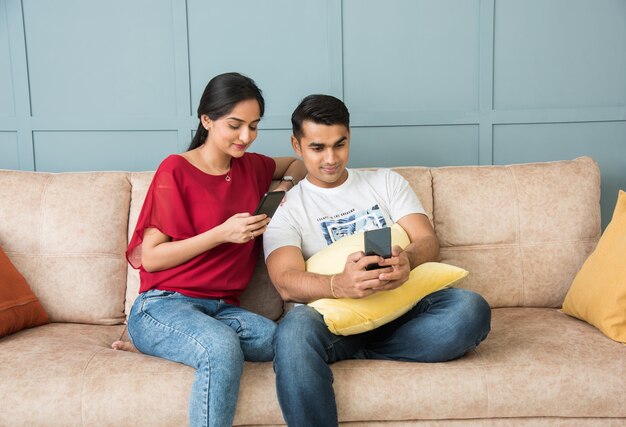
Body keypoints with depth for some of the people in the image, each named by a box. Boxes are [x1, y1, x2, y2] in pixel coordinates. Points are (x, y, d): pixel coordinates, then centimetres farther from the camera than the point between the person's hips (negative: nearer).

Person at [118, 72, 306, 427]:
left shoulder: (250, 167, 12)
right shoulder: (176, 170, -4)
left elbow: (297, 164, 32)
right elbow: (150, 258, -7)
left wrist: (287, 186, 8)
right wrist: (222, 233, -16)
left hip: (223, 308, 7)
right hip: (165, 304, -7)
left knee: (288, 341, -27)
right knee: (223, 349, -40)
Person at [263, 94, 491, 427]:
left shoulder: (386, 182, 18)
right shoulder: (286, 210, 7)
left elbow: (428, 241, 5)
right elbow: (286, 283, -10)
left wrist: (407, 260, -22)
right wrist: (340, 285, -33)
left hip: (400, 305, 3)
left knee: (470, 309, -28)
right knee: (295, 330, -38)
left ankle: (354, 355, -19)